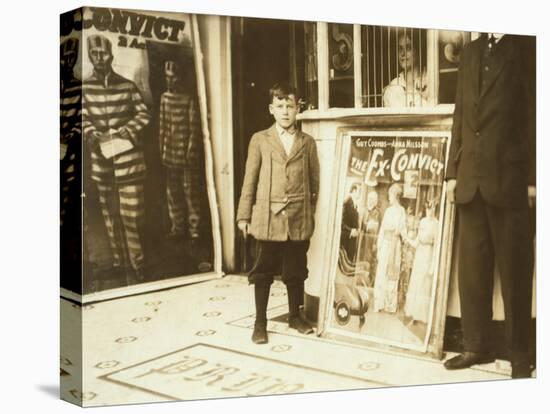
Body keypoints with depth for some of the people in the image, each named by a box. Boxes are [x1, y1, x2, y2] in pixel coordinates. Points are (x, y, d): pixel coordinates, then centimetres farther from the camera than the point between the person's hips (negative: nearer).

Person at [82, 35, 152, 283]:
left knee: (131, 212, -5)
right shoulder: (85, 87, 2)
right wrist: (91, 134, -17)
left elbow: (143, 115, 3)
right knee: (109, 211, 13)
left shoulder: (127, 86, -2)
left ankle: (137, 265, 4)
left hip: (128, 155, -2)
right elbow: (84, 117, 3)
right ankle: (118, 257, 27)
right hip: (101, 155, 3)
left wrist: (126, 131, -12)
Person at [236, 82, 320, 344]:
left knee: (296, 271, 11)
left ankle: (295, 316, 27)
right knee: (263, 271, 4)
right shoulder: (260, 140, 4)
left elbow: (314, 181, 10)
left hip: (299, 219, 1)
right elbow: (250, 181, 3)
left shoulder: (308, 142, 8)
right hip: (268, 218, -1)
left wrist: (312, 212, 6)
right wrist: (244, 216, 1)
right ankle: (260, 322, 14)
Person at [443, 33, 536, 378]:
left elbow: (536, 114, -6)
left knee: (514, 271, 4)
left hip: (511, 179, -5)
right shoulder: (472, 52, 15)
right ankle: (477, 345, 18)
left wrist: (533, 179, -11)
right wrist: (453, 171, 9)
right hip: (471, 180, 5)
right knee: (472, 269, 7)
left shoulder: (528, 48, -1)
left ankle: (520, 353, 15)